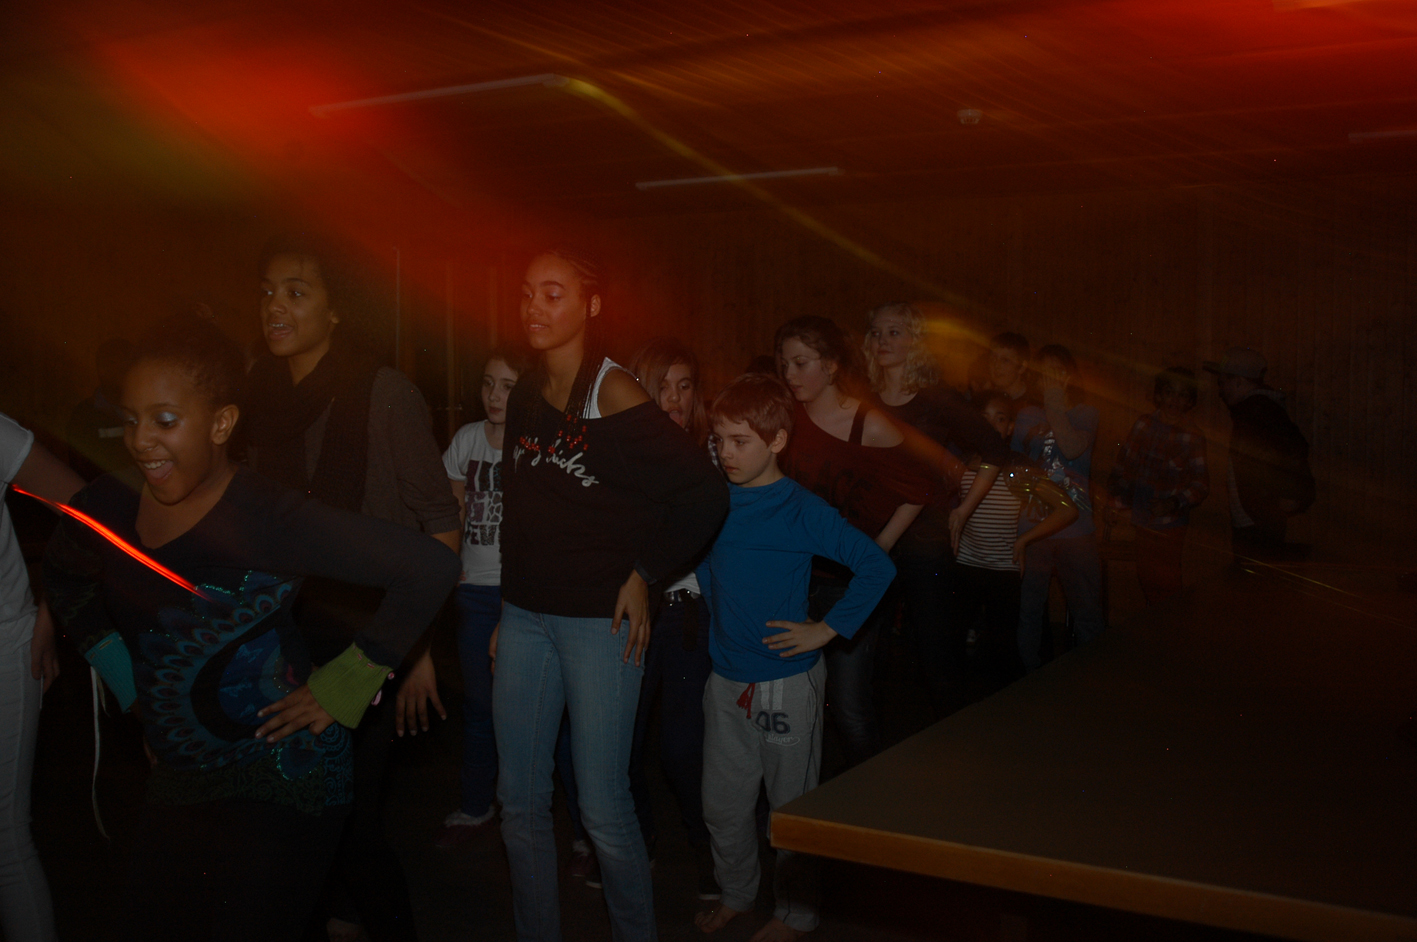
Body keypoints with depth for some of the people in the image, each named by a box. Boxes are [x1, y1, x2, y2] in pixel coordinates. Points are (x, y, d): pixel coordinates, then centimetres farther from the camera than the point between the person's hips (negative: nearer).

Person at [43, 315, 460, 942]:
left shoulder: (267, 520, -21)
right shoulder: (109, 507, -2)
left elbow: (430, 569, -26)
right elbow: (64, 578, 21)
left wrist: (339, 691, -19)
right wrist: (125, 680, 13)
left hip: (279, 785, -6)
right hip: (175, 783, 7)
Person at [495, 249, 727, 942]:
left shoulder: (614, 395, -12)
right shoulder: (526, 396, 8)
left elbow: (705, 494, -13)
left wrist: (644, 575, -8)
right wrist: (509, 611, 15)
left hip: (599, 621, -6)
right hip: (525, 617, 7)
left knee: (603, 808, -1)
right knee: (519, 800, 12)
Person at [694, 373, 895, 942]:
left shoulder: (802, 510, -14)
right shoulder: (715, 502, 1)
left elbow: (877, 567, -15)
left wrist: (826, 630, -15)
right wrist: (724, 623, 10)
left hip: (786, 682, -5)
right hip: (726, 679, 5)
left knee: (792, 805, 10)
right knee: (722, 804, 15)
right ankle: (736, 894, 38)